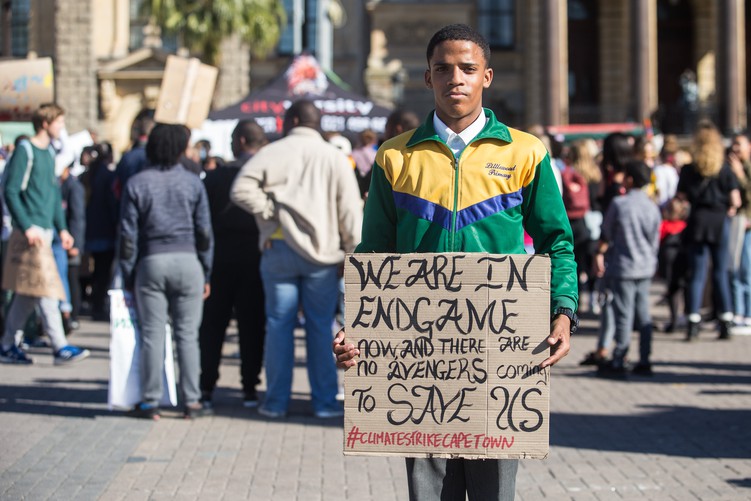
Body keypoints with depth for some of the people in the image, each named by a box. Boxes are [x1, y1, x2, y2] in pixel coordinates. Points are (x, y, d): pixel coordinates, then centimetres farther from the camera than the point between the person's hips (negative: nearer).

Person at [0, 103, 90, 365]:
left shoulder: (49, 153, 17)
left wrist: (62, 228, 16)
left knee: (27, 293, 10)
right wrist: (27, 227, -18)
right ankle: (60, 346, -9)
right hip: (32, 230, -8)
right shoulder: (25, 150, -8)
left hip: (45, 229, 8)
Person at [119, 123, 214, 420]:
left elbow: (128, 235, 0)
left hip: (151, 262, 0)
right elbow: (204, 232, 3)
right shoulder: (193, 183, 2)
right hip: (187, 262, 1)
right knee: (187, 334, 3)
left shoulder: (137, 183, 0)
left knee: (152, 334, 2)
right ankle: (191, 401, 4)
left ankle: (150, 403, 4)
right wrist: (206, 274, 10)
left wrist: (128, 277, 5)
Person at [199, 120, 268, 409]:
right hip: (256, 261, 0)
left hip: (221, 258, 0)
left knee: (212, 326, 8)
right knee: (252, 326, 7)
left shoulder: (216, 176, -5)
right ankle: (249, 388, 6)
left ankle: (206, 387, 7)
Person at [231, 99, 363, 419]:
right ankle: (325, 402, 9)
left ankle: (276, 402, 9)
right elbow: (350, 212, 1)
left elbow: (241, 189, -11)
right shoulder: (336, 158, 4)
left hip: (280, 248, -1)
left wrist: (270, 211, -3)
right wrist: (353, 255, 4)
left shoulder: (274, 152, 0)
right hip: (323, 254, 1)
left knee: (279, 324, 5)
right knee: (320, 328, 6)